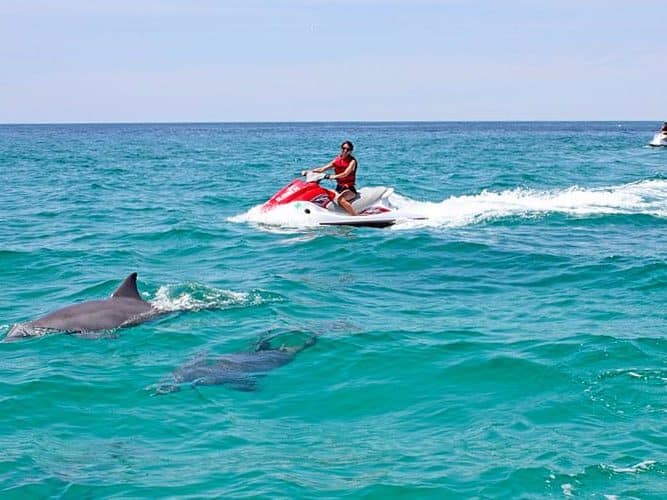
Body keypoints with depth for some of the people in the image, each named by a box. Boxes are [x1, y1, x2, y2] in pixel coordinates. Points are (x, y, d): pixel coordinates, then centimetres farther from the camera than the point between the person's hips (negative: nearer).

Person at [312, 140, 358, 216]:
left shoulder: (352, 161, -7)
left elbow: (345, 174, -23)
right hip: (339, 187, 7)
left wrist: (333, 176, -38)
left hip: (349, 188, -7)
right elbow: (323, 169, 7)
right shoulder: (337, 160, 10)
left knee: (340, 199, -36)